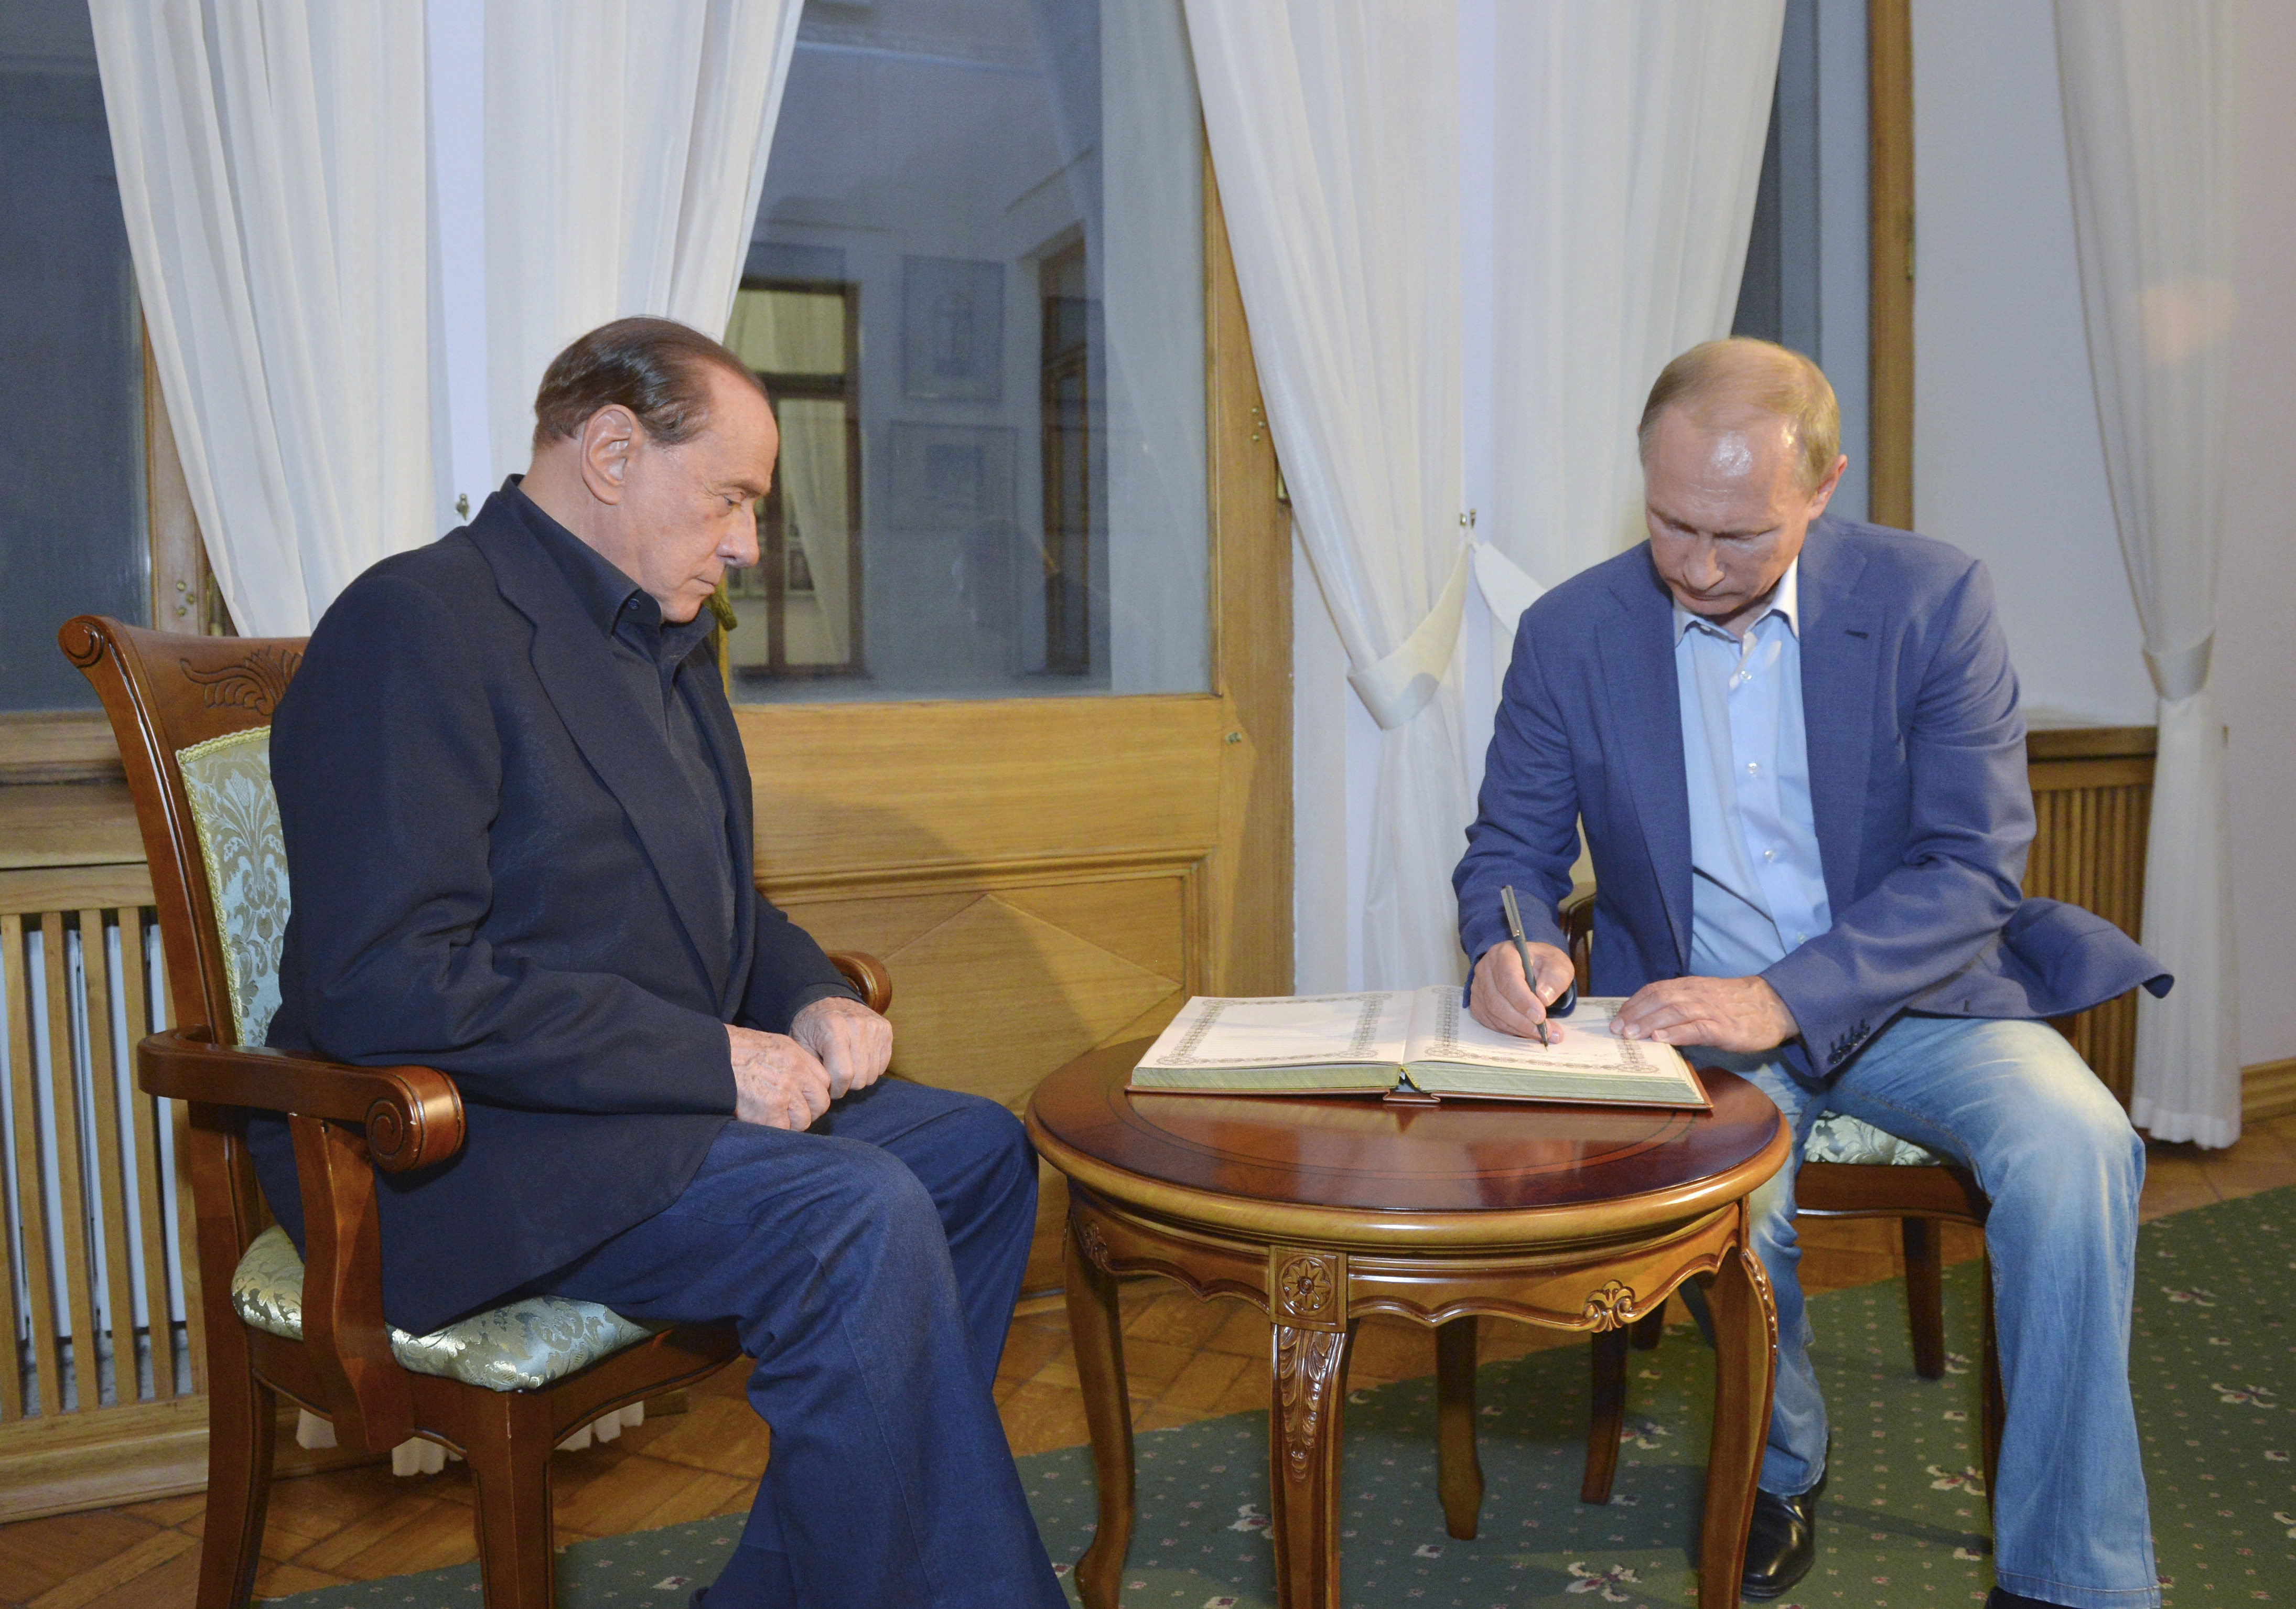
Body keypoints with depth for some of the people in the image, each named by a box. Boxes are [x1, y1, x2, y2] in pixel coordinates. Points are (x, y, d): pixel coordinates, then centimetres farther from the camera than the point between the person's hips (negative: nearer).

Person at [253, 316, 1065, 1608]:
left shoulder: (667, 641, 15)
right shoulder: (418, 623, -15)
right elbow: (384, 985, -25)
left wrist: (811, 997, 0)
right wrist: (709, 1059, -23)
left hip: (679, 1099, 10)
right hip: (459, 1144, -10)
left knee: (981, 1153, 3)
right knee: (862, 1219, -28)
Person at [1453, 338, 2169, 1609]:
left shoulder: (1931, 598, -8)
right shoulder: (1570, 634, -5)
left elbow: (1974, 866, -13)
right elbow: (1511, 849, 4)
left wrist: (1787, 999, -27)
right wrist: (1509, 945, -21)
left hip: (1904, 995, 1)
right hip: (1695, 1012, 0)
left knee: (2074, 1142, -28)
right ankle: (1781, 1470, 5)